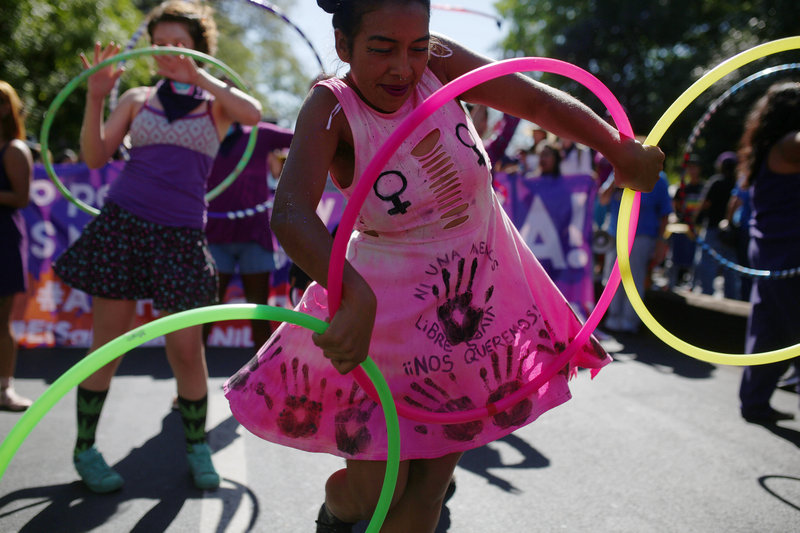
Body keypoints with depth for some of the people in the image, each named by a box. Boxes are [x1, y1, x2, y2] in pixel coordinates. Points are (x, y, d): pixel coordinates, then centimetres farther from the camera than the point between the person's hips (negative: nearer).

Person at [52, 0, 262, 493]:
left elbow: (253, 114, -13)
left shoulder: (216, 103, 10)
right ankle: (85, 449, 18)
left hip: (181, 234, -1)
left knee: (186, 347, -1)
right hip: (122, 222, 1)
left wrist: (201, 76, -9)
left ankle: (197, 446, 18)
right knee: (109, 341, 3)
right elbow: (96, 158, 6)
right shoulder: (138, 99, 13)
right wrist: (96, 96, -4)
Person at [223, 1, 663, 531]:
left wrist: (621, 150, -9)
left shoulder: (437, 65, -11)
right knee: (375, 490, 0)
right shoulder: (331, 108, -21)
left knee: (429, 482, 9)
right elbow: (290, 214, -37)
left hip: (483, 295, 4)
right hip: (390, 306, -3)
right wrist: (355, 297, -52)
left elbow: (537, 98, -4)